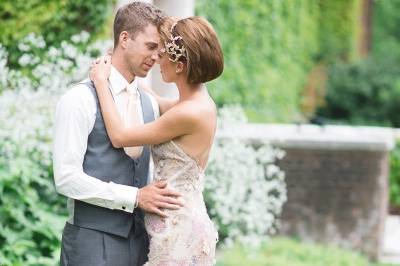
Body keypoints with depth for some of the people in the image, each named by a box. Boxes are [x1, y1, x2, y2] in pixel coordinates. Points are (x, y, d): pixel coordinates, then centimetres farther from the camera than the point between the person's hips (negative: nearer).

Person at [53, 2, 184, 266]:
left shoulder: (149, 103, 11)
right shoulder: (80, 99, -9)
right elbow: (67, 177, -15)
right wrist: (135, 197, -17)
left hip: (138, 238, 6)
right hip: (93, 241, -6)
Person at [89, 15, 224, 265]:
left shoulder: (190, 113, -20)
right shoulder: (200, 102, 8)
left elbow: (119, 136, -13)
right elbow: (157, 103, 31)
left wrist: (101, 81, -3)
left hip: (179, 233, -9)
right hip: (184, 225, 9)